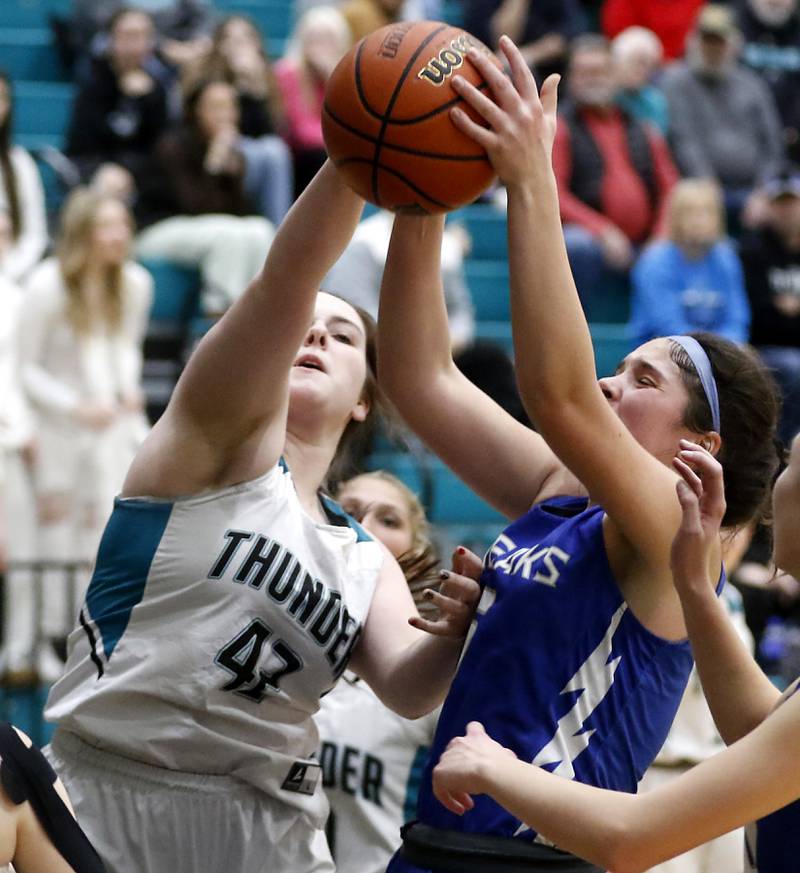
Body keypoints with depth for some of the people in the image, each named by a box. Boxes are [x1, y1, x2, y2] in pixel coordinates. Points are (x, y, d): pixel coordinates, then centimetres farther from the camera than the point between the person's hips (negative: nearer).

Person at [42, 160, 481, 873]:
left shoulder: (366, 562, 16)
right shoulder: (220, 433, 3)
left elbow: (409, 689, -2)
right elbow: (288, 276, -13)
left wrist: (457, 637, -24)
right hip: (104, 795, -5)